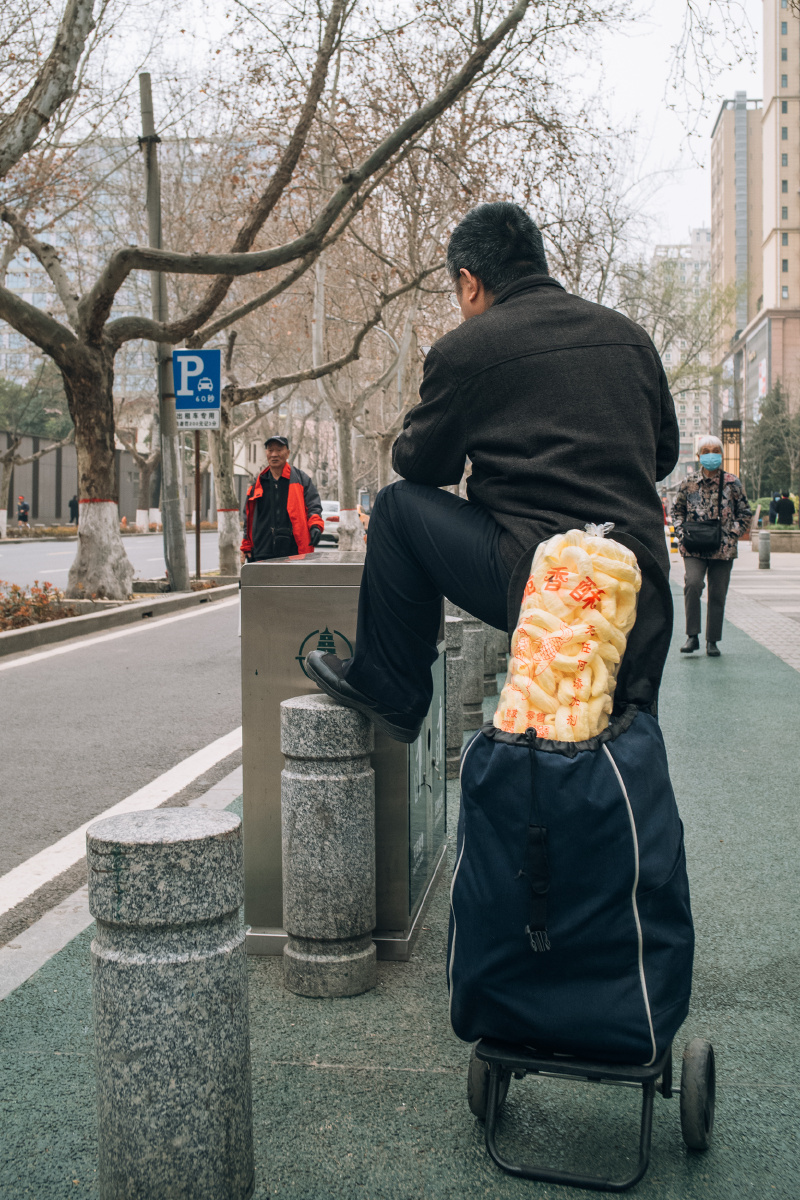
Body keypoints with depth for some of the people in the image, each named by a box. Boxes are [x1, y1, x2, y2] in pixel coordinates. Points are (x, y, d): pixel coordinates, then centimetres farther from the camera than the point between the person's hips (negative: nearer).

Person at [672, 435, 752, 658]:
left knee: (717, 595, 4)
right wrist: (681, 532, 1)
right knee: (693, 583, -21)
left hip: (723, 550, 1)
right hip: (694, 549, 0)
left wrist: (733, 534, -2)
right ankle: (692, 636, -11)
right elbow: (677, 510, 16)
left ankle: (712, 641, 17)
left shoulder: (732, 483, 3)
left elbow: (744, 513, 11)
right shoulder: (689, 482, 4)